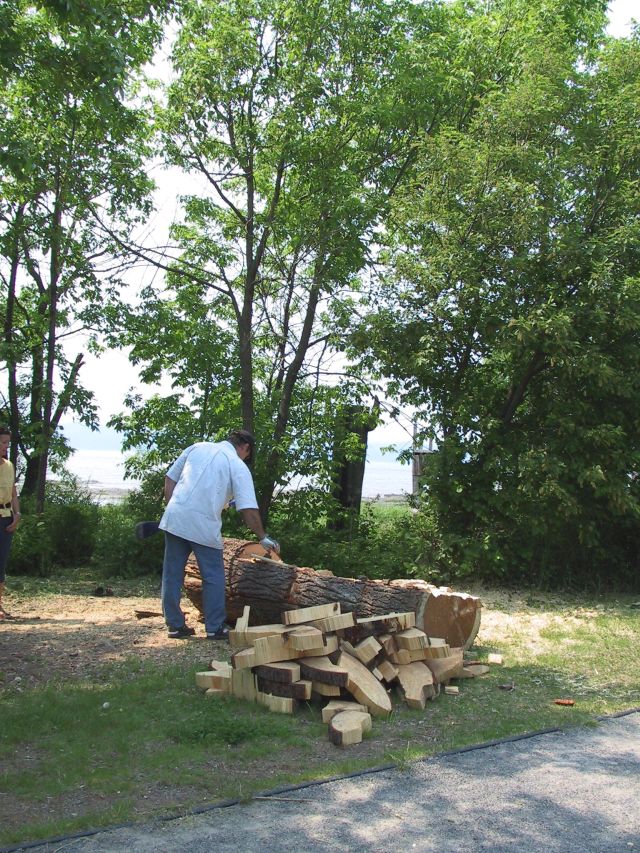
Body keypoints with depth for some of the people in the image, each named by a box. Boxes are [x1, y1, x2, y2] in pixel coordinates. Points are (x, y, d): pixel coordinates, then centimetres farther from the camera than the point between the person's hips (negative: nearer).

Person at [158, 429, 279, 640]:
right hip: (204, 526, -4)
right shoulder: (238, 466, 1)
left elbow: (169, 480, 13)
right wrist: (263, 537, 5)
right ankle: (215, 628, 11)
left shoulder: (197, 447, 14)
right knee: (213, 578, 9)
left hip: (174, 519, 4)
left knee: (172, 575, 12)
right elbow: (249, 509, -4)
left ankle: (175, 625, 19)